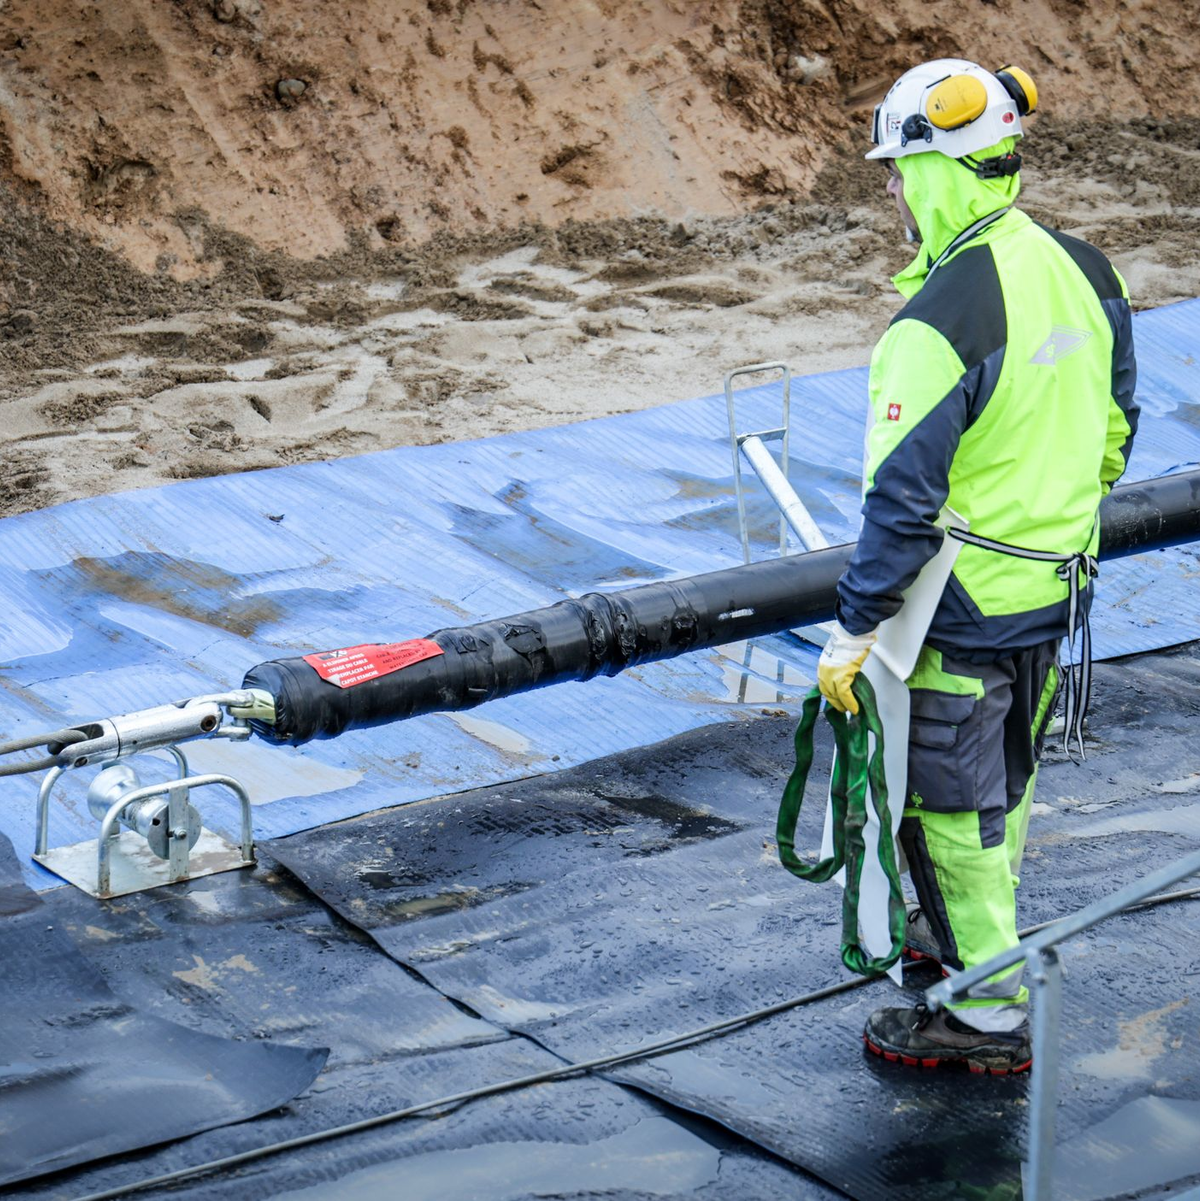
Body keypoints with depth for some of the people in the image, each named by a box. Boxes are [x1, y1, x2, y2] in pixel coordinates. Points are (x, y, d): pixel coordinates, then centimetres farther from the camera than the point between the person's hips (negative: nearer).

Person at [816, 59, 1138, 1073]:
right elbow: (1113, 428, 11)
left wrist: (855, 629, -17)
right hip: (1057, 587, 8)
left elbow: (903, 496, -25)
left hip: (962, 607, -8)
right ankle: (972, 928, 45)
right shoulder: (1082, 272, -1)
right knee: (1007, 775, 25)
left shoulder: (938, 322, -27)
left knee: (949, 801, 6)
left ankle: (990, 1012, 14)